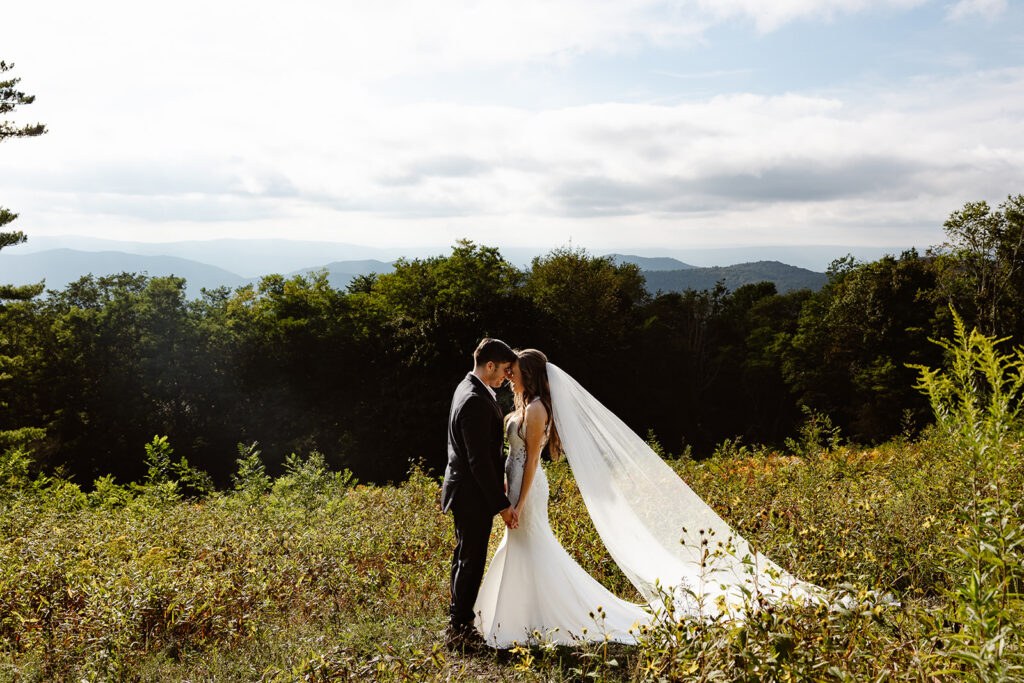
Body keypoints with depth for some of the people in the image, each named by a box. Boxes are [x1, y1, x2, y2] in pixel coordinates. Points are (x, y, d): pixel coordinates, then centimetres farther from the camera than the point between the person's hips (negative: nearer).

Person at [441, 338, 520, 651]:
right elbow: (479, 460, -26)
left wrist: (497, 484, 22)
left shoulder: (468, 388, 8)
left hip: (465, 490, 11)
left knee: (465, 558, 20)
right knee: (471, 562, 0)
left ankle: (458, 621, 33)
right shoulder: (476, 402, -25)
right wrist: (502, 504, -21)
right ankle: (459, 630, 12)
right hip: (473, 495, -11)